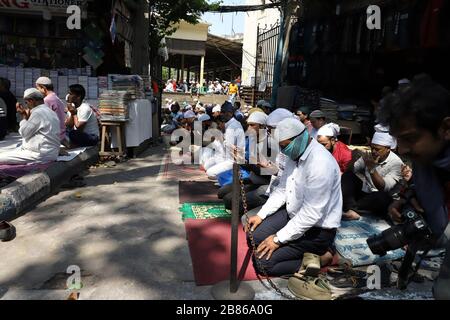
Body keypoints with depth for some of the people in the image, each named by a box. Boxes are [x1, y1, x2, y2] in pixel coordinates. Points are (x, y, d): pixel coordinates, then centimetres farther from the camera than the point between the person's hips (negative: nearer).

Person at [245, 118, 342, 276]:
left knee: (262, 261, -15)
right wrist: (261, 215, 3)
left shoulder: (320, 164, -28)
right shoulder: (295, 154, 0)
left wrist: (278, 239, -21)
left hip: (317, 229, -9)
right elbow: (282, 189, 10)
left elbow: (311, 214, -28)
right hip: (293, 214, 9)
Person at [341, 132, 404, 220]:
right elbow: (350, 171, 3)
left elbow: (384, 188, -25)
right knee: (347, 175, -16)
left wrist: (372, 168, -33)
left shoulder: (396, 163, -14)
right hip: (364, 192, 5)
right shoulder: (369, 155, 0)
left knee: (383, 196, -38)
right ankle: (351, 209, -35)